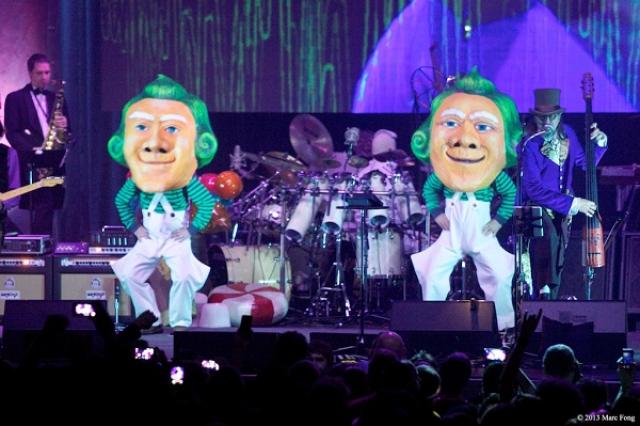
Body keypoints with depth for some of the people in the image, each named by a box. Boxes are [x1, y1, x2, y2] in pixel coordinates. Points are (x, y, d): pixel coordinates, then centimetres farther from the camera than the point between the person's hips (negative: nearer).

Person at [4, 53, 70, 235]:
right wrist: (34, 148, -17)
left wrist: (64, 125, -6)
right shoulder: (15, 98, 6)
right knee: (42, 212, -15)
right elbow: (12, 133, -3)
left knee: (47, 211, 0)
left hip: (55, 164, 4)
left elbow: (68, 132, 18)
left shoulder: (56, 99, 20)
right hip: (33, 165, -4)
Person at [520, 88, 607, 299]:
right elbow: (534, 189, -24)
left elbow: (585, 163, 17)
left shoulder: (566, 133, 1)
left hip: (562, 211, 7)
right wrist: (572, 203, -26)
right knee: (549, 236, -32)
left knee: (556, 263, 6)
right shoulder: (529, 144, -20)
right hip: (537, 207, -7)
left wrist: (600, 143, -2)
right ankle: (544, 295, -30)